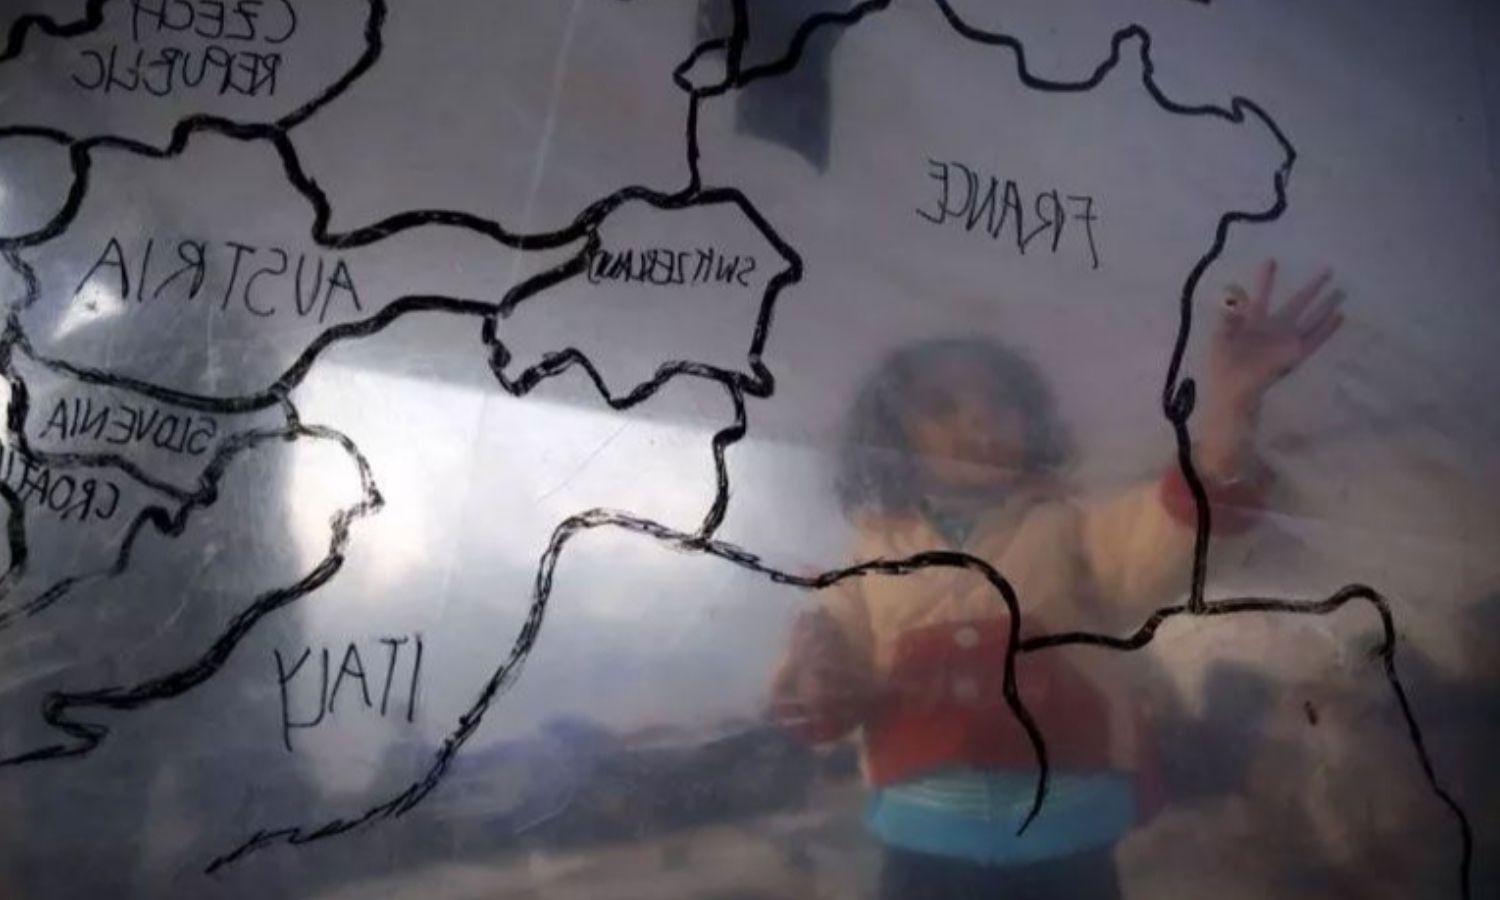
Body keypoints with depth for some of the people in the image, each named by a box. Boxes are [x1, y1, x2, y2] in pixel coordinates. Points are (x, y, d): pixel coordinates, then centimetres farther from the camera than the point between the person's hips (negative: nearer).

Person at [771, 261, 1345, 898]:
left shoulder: (1067, 528, 7)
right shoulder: (874, 552, 8)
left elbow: (1165, 538, -15)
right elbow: (823, 701, 5)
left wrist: (1228, 407, -32)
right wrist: (814, 668, -20)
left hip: (1065, 843, 0)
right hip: (927, 845, 0)